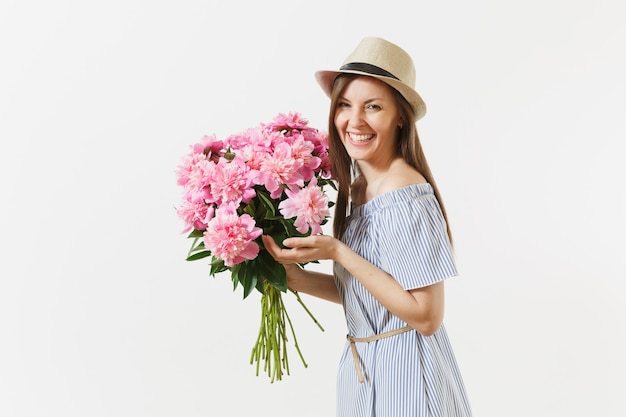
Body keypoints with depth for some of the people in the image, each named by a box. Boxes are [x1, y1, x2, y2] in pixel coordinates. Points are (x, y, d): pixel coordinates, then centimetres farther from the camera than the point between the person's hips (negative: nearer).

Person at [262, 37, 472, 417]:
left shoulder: (404, 195, -22)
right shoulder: (358, 188, 2)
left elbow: (426, 316, -22)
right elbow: (360, 291, 8)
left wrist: (338, 253, -24)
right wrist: (297, 277, -5)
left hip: (404, 375, -8)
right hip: (365, 369, 8)